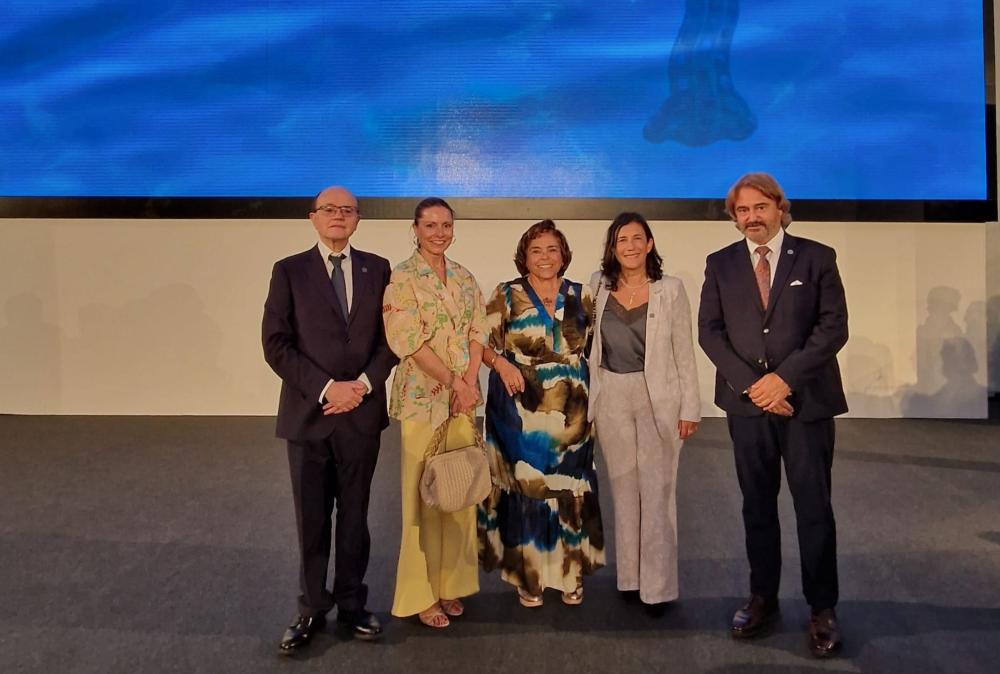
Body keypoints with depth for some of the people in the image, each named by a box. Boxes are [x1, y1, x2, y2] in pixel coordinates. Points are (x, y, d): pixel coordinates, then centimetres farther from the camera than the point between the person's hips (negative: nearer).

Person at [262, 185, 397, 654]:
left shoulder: (377, 268, 6)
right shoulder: (289, 271, 0)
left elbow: (390, 336, 4)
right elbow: (275, 344, -7)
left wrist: (364, 384, -11)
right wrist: (325, 388, -15)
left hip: (362, 412, 2)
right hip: (308, 413, -1)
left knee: (354, 515, 12)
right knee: (312, 519, 9)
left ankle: (352, 604, 26)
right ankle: (312, 609, 24)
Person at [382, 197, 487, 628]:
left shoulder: (465, 278, 12)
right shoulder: (401, 278, -6)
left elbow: (478, 332, 6)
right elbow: (409, 340, -13)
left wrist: (470, 382, -9)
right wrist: (454, 382, -14)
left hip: (464, 397, 5)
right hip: (422, 398, -5)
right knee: (423, 495, 1)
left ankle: (451, 584, 25)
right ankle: (420, 594, 15)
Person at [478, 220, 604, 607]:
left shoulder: (581, 296, 7)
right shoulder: (506, 296, 0)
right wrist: (501, 363, -20)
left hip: (571, 412, 2)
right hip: (520, 411, -2)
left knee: (570, 489, 6)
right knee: (524, 488, 3)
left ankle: (570, 574, 24)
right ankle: (527, 576, 21)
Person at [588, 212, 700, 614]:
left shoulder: (670, 289, -4)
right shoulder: (598, 285, 3)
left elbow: (684, 353, -2)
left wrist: (690, 408, -5)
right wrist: (590, 401, 6)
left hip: (658, 399, -3)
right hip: (612, 399, 3)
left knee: (656, 492, -1)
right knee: (623, 489, 12)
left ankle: (658, 587, 11)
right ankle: (629, 576, 26)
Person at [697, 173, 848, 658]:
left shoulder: (816, 258, 1)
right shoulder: (720, 264, 7)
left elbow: (833, 326, -5)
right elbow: (709, 330, 1)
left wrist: (784, 377, -14)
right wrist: (752, 384, -11)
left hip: (807, 401, -2)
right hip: (746, 402, 2)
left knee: (813, 507, 2)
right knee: (757, 505, 11)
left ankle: (822, 609, 15)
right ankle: (763, 598, 24)